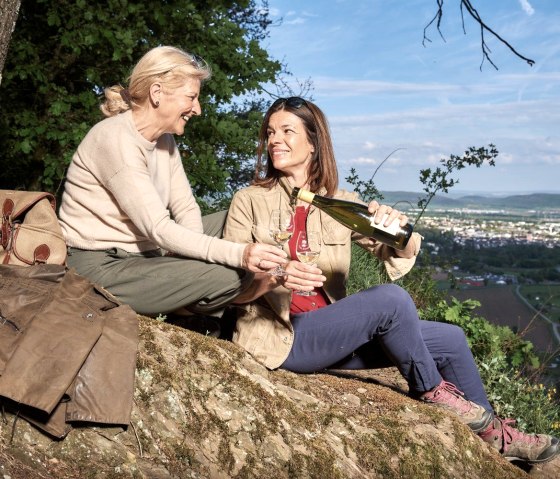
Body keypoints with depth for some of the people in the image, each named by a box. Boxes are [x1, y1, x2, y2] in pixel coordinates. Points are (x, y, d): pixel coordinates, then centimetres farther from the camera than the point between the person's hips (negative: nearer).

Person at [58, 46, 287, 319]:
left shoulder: (164, 140, 7)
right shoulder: (115, 139, -20)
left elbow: (186, 210, 5)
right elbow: (158, 229, -27)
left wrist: (187, 254, -17)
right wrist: (240, 254, -34)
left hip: (140, 253, 9)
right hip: (100, 266, -9)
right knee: (233, 275, -21)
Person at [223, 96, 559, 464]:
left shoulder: (340, 202, 8)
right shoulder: (249, 201, -3)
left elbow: (400, 252, 1)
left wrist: (396, 224, -22)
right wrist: (275, 276, -29)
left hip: (328, 328, 5)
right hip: (279, 337, -5)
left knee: (450, 339, 0)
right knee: (391, 299, -26)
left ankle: (493, 433, 24)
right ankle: (431, 390, 0)